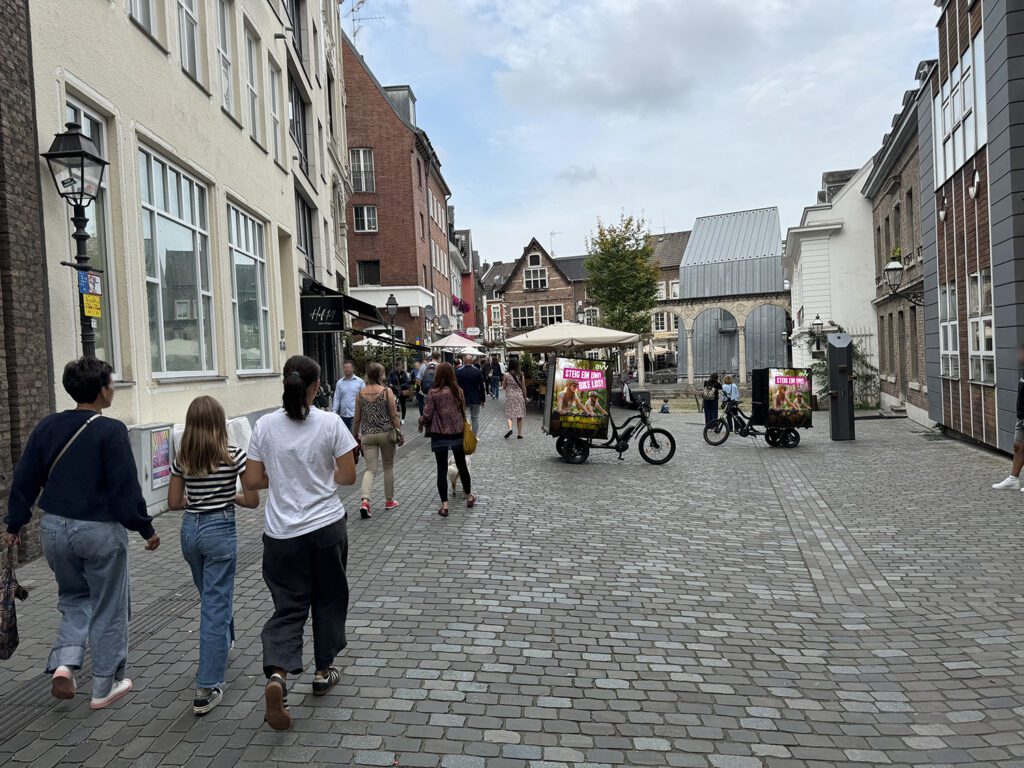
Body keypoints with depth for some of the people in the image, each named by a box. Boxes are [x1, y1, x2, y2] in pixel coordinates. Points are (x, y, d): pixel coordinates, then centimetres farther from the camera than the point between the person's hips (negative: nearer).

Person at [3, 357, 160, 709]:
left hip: (54, 528, 6)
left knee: (73, 599, 25)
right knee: (108, 609, 10)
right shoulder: (110, 431, -16)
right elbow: (126, 487, -17)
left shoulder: (47, 427, 1)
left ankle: (63, 664, 8)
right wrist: (146, 528, -7)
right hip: (100, 531, -5)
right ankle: (105, 687, 20)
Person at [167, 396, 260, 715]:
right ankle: (206, 689, 2)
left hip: (190, 529, 5)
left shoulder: (181, 459, -2)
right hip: (220, 530, -5)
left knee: (210, 596, 27)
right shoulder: (234, 455, -13)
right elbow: (253, 501, -11)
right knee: (215, 606, 0)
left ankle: (223, 643, 51)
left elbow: (173, 502, 4)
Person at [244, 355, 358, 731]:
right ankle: (324, 670, 30)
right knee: (329, 599, 19)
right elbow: (348, 476, -6)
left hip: (282, 532, 1)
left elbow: (251, 481, -2)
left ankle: (277, 674, -11)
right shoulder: (330, 423, -10)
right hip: (327, 527, -1)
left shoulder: (265, 425, -5)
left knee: (288, 606, 10)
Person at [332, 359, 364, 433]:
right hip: (343, 415, 4)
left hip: (355, 415, -4)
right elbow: (336, 399, 9)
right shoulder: (339, 382, 9)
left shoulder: (360, 382, 0)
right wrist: (334, 412, 2)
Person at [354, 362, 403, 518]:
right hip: (386, 433, -2)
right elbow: (394, 415, -8)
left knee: (370, 469, 3)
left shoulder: (361, 393, 0)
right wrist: (399, 432, 2)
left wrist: (356, 435, 17)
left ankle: (365, 501, -16)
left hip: (367, 435, 2)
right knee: (388, 467, 14)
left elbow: (357, 418, 5)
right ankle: (389, 500, 25)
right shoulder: (387, 391, -8)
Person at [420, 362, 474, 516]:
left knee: (442, 469, 3)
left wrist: (421, 422, 8)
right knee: (462, 465, 19)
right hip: (458, 434, 3)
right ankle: (469, 497, 33)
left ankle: (444, 505, 2)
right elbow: (463, 412, 7)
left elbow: (427, 415, -12)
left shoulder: (434, 392, -13)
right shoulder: (458, 391, -1)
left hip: (439, 435, -3)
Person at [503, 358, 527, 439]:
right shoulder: (521, 375, -1)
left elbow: (504, 386, 0)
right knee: (519, 416, 8)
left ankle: (510, 428, -21)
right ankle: (520, 434, 10)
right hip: (519, 395, 2)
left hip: (510, 396, -2)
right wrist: (525, 397, 12)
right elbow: (523, 387, 3)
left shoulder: (506, 375, -6)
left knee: (509, 414, 5)